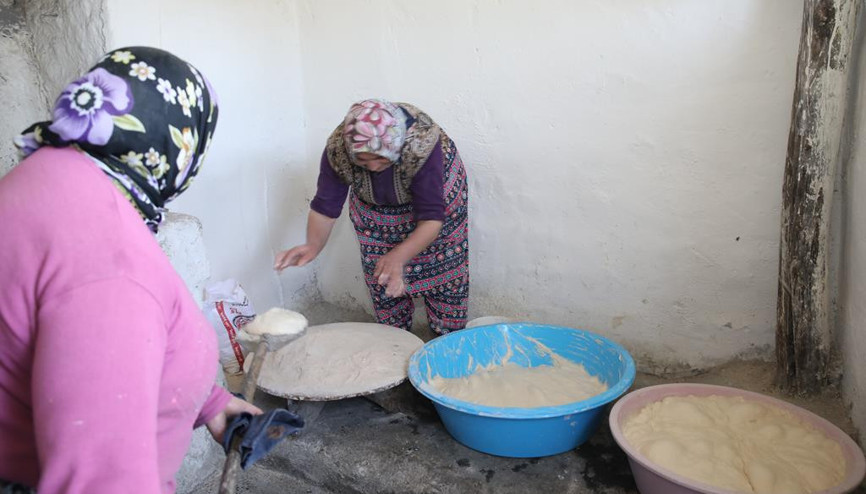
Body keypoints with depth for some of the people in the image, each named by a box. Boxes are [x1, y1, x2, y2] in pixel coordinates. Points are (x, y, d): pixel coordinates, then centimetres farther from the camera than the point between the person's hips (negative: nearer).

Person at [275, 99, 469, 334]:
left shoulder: (421, 145, -43)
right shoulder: (337, 150, -34)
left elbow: (432, 219, -42)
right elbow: (325, 206, -26)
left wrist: (398, 257, -58)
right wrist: (313, 245, -47)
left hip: (437, 191, -2)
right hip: (375, 206, 3)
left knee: (442, 271, 4)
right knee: (382, 278, 6)